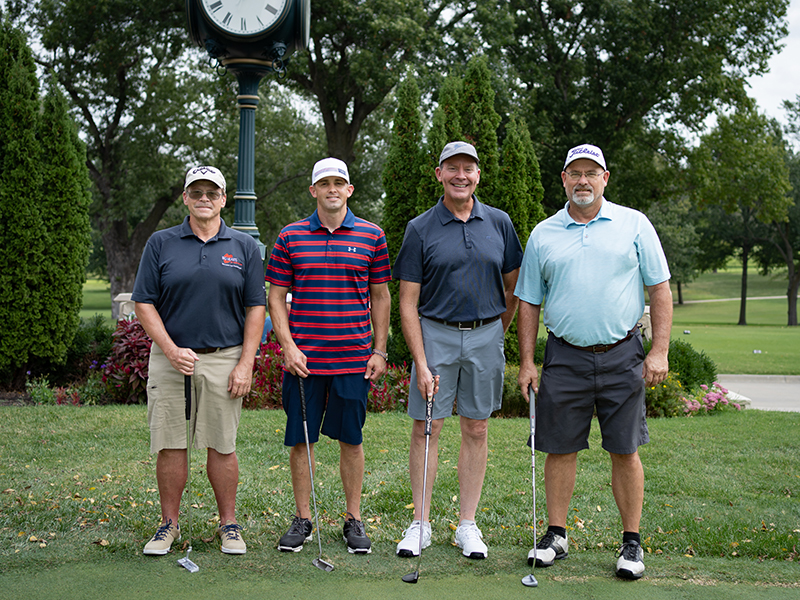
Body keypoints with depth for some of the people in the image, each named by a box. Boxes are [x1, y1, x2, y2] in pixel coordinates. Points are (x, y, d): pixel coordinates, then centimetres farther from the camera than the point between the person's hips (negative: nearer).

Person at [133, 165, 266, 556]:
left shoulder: (244, 247, 6)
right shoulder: (161, 244, 5)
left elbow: (255, 308, 4)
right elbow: (144, 303, 3)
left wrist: (245, 365, -4)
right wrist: (171, 350, -9)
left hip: (224, 359, 0)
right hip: (170, 358, 0)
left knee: (222, 446, 4)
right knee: (170, 445, 3)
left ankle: (229, 524, 16)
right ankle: (169, 524, 16)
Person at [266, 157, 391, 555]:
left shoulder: (371, 235, 5)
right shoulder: (291, 237, 4)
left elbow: (380, 296, 9)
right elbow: (276, 296, 6)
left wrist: (379, 350, 4)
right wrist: (288, 346, -5)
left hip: (353, 358, 0)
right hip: (303, 358, 0)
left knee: (351, 439, 6)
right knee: (300, 439, 4)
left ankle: (354, 519, 17)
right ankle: (302, 519, 17)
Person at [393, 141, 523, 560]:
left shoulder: (499, 223, 4)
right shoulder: (420, 229, -3)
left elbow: (514, 285, 14)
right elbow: (408, 302, -5)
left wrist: (497, 332, 13)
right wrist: (421, 364, -11)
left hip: (485, 335, 2)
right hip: (435, 335, -2)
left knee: (476, 430, 6)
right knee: (425, 429, 0)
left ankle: (468, 526, 15)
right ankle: (420, 524, 12)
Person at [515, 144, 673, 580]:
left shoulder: (634, 224, 4)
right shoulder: (543, 234, 8)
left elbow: (660, 289, 4)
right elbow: (528, 302, 11)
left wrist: (659, 351, -4)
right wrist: (526, 362, 4)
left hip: (621, 356, -1)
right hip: (564, 358, 1)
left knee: (625, 451, 2)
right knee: (559, 448, 5)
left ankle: (632, 543, 13)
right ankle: (555, 535, 19)